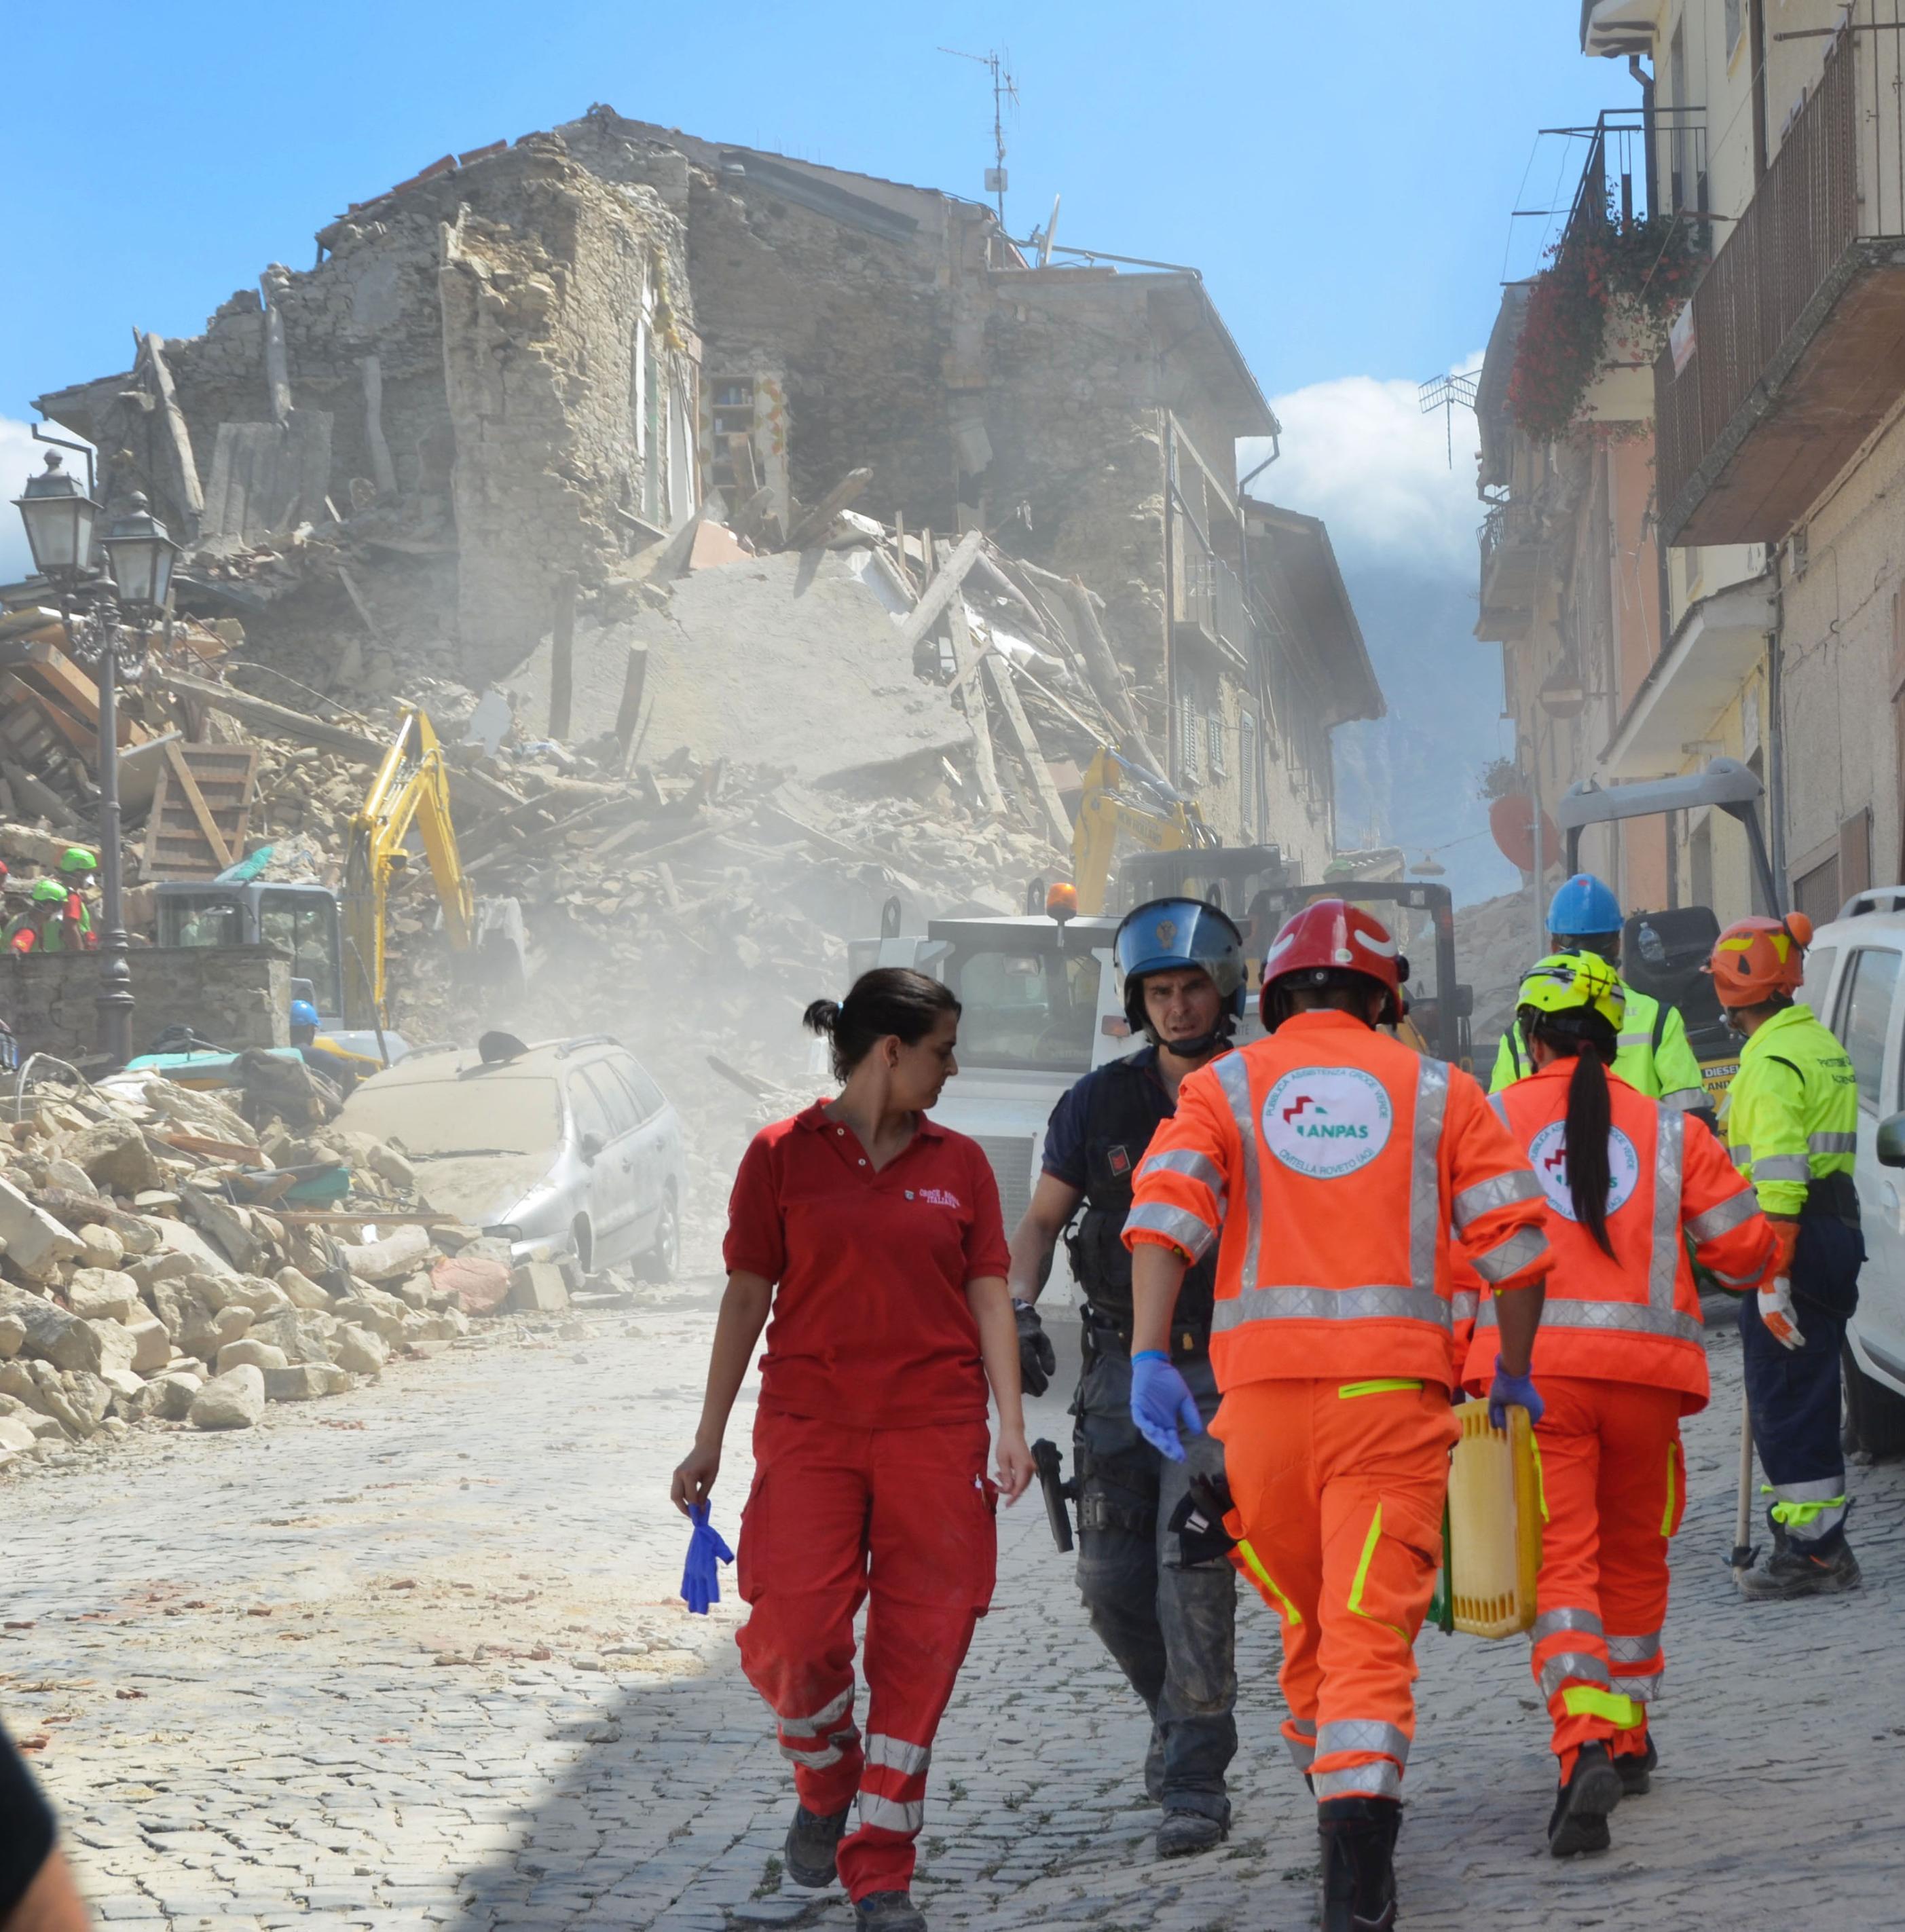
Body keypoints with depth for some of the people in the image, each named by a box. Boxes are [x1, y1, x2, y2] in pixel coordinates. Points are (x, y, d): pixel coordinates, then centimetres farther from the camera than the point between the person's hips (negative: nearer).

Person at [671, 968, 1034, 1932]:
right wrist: (708, 1441, 6)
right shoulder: (783, 1155, 2)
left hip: (935, 1435, 2)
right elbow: (747, 1296, 5)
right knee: (793, 1634, -13)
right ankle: (825, 1788, 19)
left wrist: (1010, 1426, -1)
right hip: (809, 1431, -2)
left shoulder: (958, 1163, 9)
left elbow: (989, 1297, 9)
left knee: (919, 1649, -2)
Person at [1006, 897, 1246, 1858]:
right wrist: (1017, 1310, -7)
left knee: (1192, 1564, -17)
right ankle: (1181, 1714, 32)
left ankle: (1195, 1787, -12)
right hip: (1121, 1369, 3)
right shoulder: (1101, 1103, 1)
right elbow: (1041, 1220, 9)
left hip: (1221, 1372, -3)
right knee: (1112, 1581, 4)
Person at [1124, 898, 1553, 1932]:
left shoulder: (1226, 1087, 11)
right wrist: (1513, 1369, 17)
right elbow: (1515, 1236, 5)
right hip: (1394, 1385, -1)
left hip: (1263, 1383, 1)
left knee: (1307, 1611, 20)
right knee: (1371, 1624, -7)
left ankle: (1337, 1798, 34)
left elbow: (1164, 1212, -6)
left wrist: (1149, 1357, -11)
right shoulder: (1437, 1092, 11)